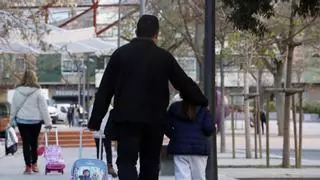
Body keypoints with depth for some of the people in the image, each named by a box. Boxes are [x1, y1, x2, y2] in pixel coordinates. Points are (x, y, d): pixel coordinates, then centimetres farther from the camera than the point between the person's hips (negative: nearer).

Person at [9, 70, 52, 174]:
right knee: (34, 142, 12)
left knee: (26, 143, 3)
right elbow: (43, 108, -6)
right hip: (36, 121, 0)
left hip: (22, 120, 1)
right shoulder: (37, 92, -7)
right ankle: (34, 165, 20)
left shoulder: (17, 91, -1)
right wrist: (48, 122, -2)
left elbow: (13, 107, 5)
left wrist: (12, 120, 14)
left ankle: (28, 166, 1)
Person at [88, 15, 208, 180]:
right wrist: (202, 101, 30)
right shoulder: (164, 57, 4)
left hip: (126, 119, -1)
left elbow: (105, 90, 3)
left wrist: (95, 121, 6)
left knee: (126, 162, -2)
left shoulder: (120, 54, 4)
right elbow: (184, 84, 12)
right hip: (155, 121, 1)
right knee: (150, 165, 12)